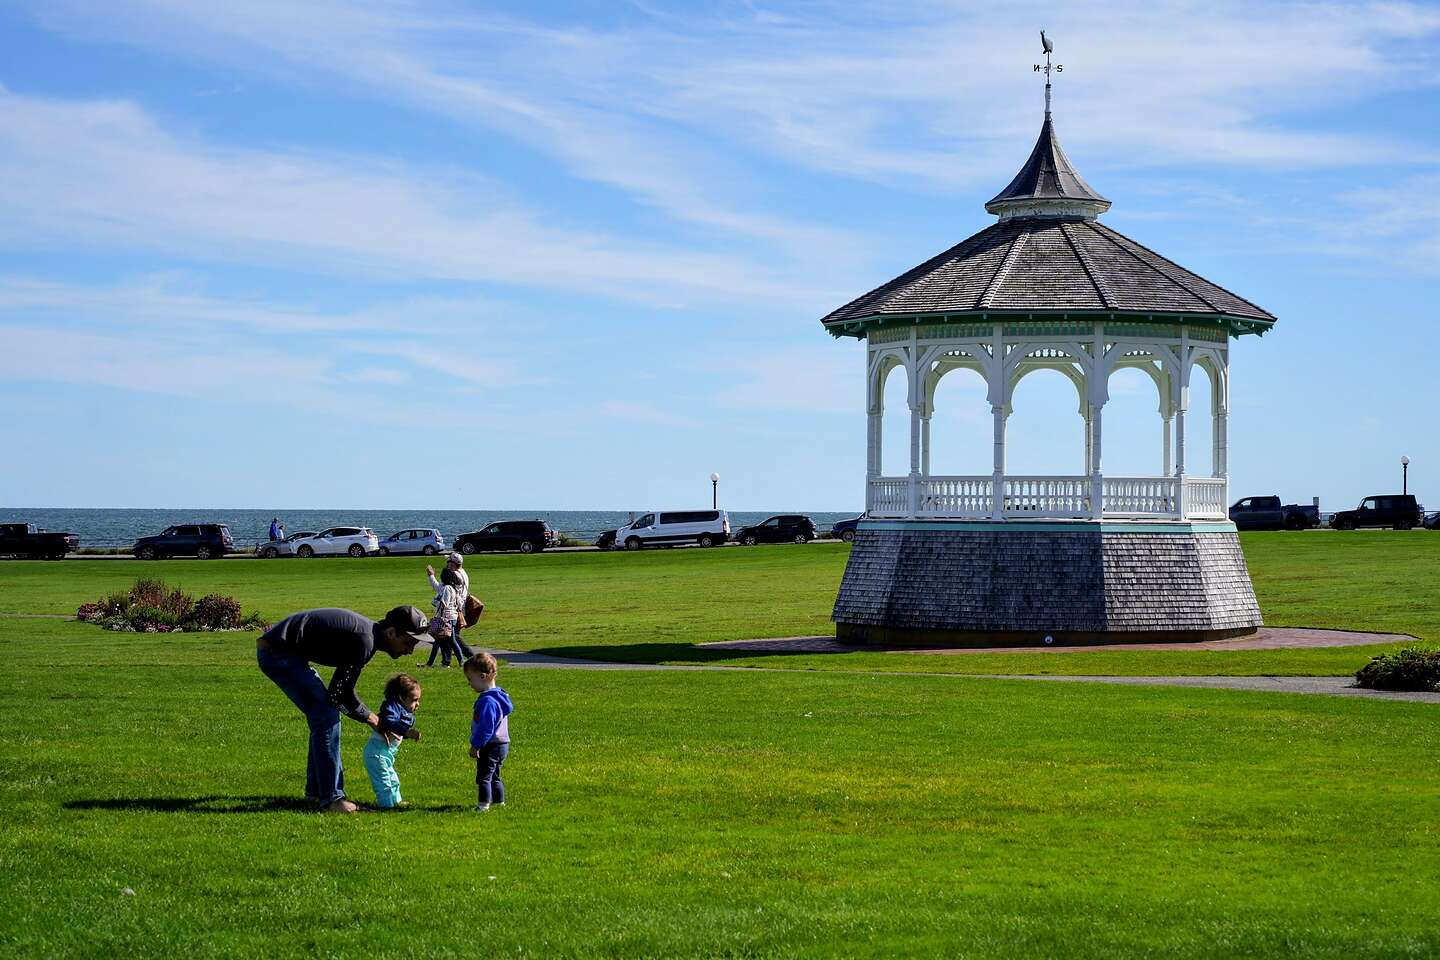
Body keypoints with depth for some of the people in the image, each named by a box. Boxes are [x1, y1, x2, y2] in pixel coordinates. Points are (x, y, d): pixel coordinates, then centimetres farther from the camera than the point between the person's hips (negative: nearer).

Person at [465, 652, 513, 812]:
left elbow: (486, 727, -25)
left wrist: (476, 745, -16)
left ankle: (484, 803, -4)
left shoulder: (487, 701, -23)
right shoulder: (498, 696, 11)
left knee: (484, 776, -4)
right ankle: (499, 801, 27)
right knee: (494, 777, 20)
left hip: (490, 746, -10)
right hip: (502, 744, 10)